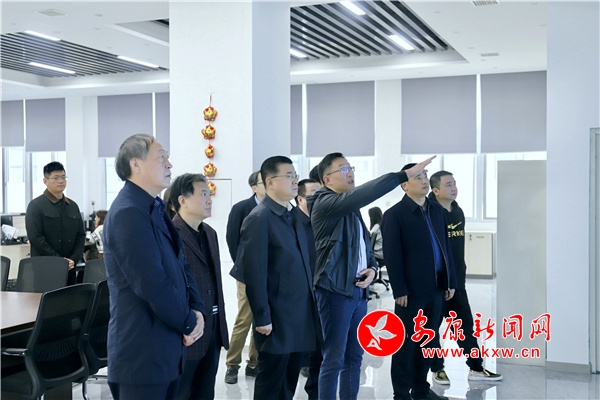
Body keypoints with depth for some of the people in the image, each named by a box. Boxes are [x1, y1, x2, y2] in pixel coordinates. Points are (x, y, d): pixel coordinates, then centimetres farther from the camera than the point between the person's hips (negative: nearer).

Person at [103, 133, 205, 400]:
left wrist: (197, 310, -1)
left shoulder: (156, 208, 13)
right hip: (143, 352, -9)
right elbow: (152, 285, -24)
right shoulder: (128, 213, -18)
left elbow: (180, 264, 15)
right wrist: (189, 323, -11)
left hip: (167, 348, 9)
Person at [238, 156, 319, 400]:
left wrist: (310, 307, 12)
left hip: (301, 318, 7)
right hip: (277, 320, -7)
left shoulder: (294, 216, 12)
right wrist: (262, 318, -17)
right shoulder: (259, 219, -13)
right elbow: (254, 273, -17)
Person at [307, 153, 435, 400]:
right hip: (335, 290, -8)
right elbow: (363, 194, -28)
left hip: (358, 290, 8)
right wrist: (405, 175, -29)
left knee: (354, 357, 13)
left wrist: (372, 268, 0)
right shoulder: (325, 203, -11)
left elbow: (365, 246, 22)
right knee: (334, 359, -2)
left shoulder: (351, 207, 16)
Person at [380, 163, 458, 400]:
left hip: (435, 287, 6)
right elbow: (392, 255, -11)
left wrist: (450, 281, 10)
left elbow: (445, 247, 14)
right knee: (406, 342, 3)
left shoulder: (437, 211, 12)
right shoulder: (394, 215, -7)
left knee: (428, 340, 13)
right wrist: (399, 290, -15)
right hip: (411, 290, -6)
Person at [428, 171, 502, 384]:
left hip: (457, 280, 7)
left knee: (465, 325, 11)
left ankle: (476, 368, 19)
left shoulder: (458, 211, 9)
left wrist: (460, 274, 16)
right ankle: (437, 369, 18)